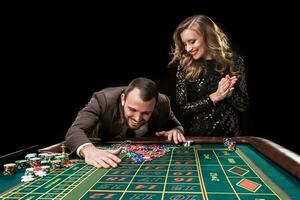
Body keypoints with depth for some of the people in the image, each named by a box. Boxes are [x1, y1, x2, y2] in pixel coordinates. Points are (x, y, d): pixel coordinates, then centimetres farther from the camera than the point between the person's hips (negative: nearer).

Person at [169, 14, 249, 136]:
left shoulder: (233, 61, -3)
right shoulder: (184, 66, -6)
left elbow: (244, 105, 0)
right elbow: (182, 107, -7)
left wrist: (227, 91, -18)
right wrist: (215, 97, -15)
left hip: (229, 133, 1)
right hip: (196, 135, 0)